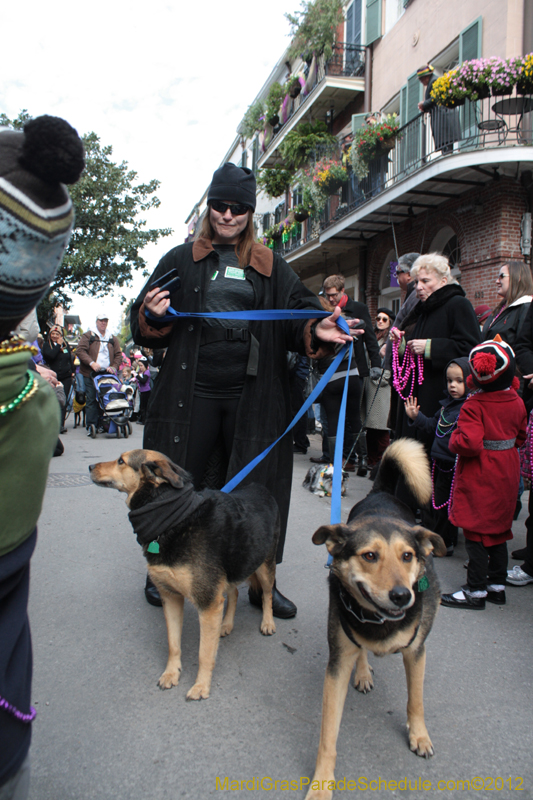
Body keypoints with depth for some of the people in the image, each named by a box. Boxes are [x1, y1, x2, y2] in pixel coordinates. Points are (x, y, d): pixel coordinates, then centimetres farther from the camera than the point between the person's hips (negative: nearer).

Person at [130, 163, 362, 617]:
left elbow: (297, 319, 6)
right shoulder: (183, 261, 11)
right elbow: (145, 330, 10)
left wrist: (316, 333, -16)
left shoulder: (271, 268, 12)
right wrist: (153, 318, -13)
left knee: (257, 487, 5)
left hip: (252, 397, 1)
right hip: (192, 393, 0)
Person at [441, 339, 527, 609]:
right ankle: (497, 585, 27)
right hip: (507, 473, 7)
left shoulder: (473, 406, -21)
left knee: (476, 532, 1)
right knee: (498, 530, 17)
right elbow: (520, 436, 13)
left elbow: (469, 443, -30)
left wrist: (455, 440, -10)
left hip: (479, 477, -7)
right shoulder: (517, 403, 0)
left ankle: (476, 591, 9)